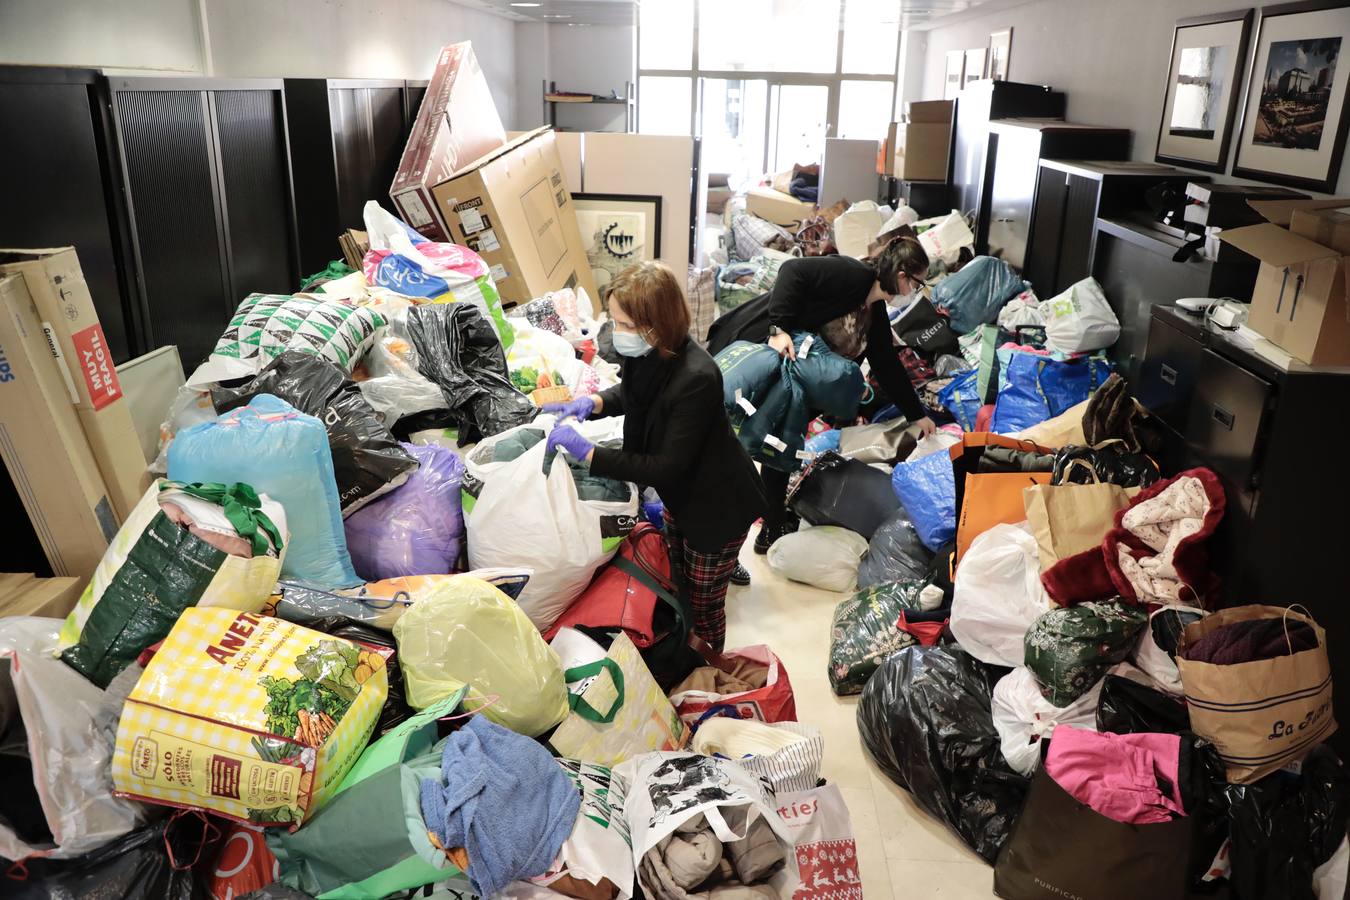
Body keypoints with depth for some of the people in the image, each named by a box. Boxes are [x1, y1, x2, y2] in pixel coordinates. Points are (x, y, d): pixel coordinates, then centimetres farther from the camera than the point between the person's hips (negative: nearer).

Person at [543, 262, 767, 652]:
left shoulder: (696, 379, -38)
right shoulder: (649, 353, -14)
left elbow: (666, 467, -33)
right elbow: (632, 392, 9)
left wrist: (587, 452, -33)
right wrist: (592, 402, -12)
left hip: (719, 505, -7)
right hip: (681, 493, 7)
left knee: (703, 606, 12)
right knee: (679, 578, 26)